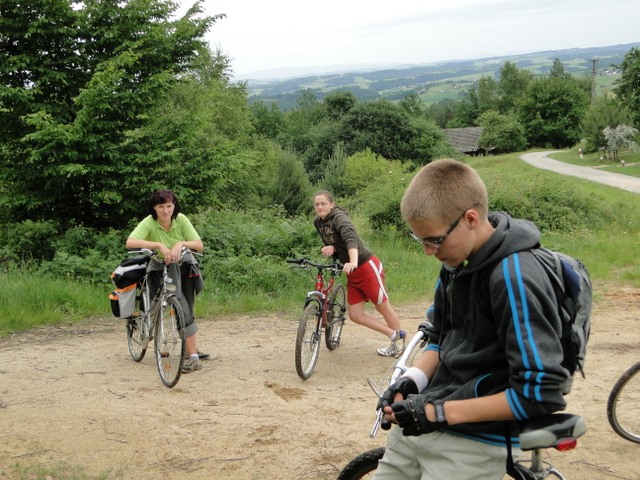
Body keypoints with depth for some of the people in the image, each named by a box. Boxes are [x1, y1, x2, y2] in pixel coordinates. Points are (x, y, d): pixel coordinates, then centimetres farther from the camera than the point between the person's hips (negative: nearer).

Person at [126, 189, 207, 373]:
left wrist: (182, 243, -36)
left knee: (187, 311, 5)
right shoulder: (149, 223, -23)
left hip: (184, 266, 3)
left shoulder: (181, 219, -15)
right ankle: (192, 356, -15)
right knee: (184, 311, -17)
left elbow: (199, 245, -17)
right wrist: (158, 245, -46)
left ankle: (190, 349, 26)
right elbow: (130, 242, -39)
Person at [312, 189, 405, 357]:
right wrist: (329, 247, -14)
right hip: (352, 273, 8)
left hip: (367, 266, -8)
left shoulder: (339, 217, -18)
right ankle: (394, 336, 17)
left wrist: (353, 262, -54)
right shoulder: (318, 222, 4)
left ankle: (400, 340, 25)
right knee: (355, 315, 5)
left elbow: (350, 238, -36)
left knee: (383, 307, 5)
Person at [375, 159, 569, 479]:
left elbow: (540, 393, -23)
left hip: (476, 439, -7)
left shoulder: (513, 279, -22)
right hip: (423, 422, 8)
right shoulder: (456, 261, 2)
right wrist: (412, 380, -5)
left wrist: (442, 413, -22)